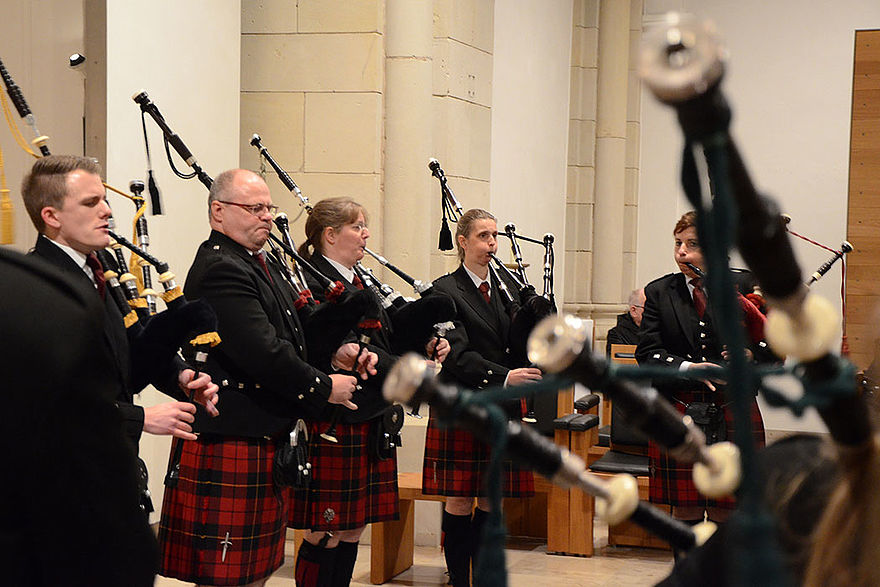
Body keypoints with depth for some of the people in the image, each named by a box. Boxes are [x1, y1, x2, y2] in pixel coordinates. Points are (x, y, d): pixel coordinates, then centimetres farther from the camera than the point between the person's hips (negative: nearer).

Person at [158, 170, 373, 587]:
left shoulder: (258, 266, 16)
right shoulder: (220, 271, -18)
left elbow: (283, 335, 20)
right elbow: (263, 353, -24)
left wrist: (334, 355, 1)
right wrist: (323, 387, -12)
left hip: (266, 442, 11)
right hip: (232, 447, -11)